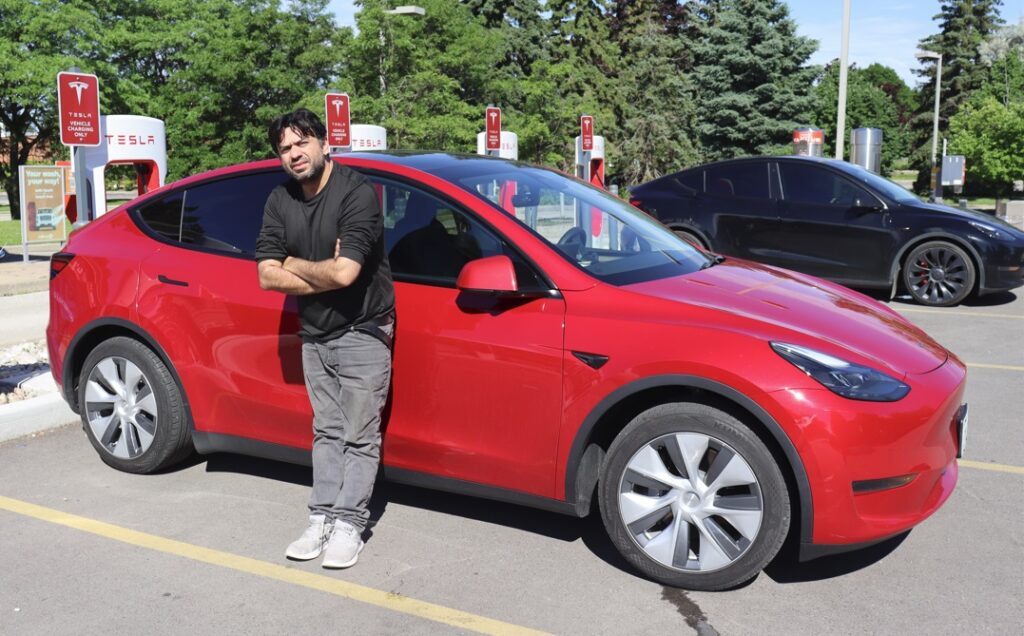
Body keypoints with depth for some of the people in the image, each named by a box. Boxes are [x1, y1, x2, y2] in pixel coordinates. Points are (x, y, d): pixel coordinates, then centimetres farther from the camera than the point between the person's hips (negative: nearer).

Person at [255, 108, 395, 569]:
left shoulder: (357, 193, -18)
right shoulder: (280, 202, 4)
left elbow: (344, 272, -28)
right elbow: (267, 276, -3)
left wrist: (294, 264, -10)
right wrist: (324, 276, -14)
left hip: (362, 332, -6)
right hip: (315, 335, 7)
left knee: (359, 436, 0)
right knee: (327, 432, 13)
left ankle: (349, 524, 9)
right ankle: (322, 519, 20)